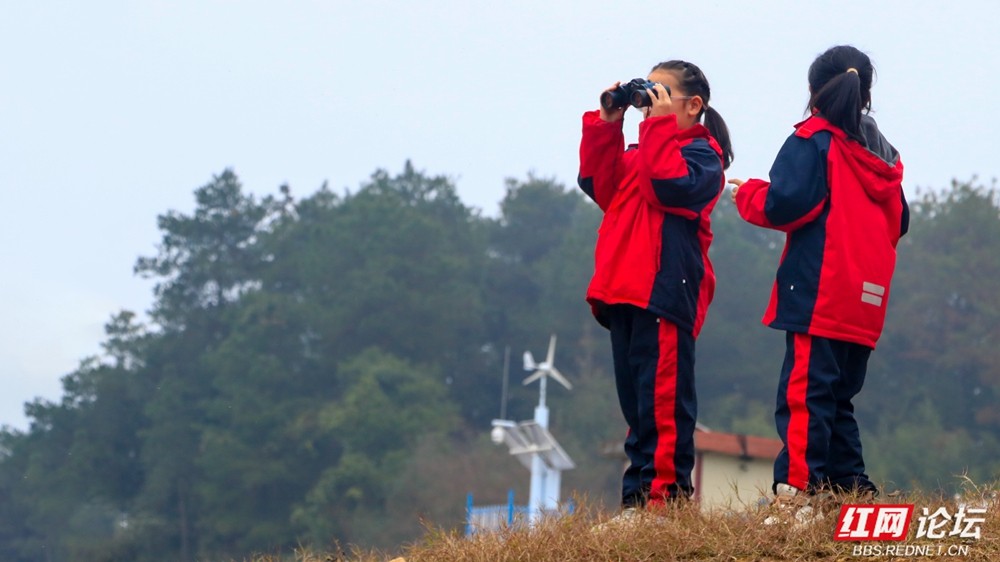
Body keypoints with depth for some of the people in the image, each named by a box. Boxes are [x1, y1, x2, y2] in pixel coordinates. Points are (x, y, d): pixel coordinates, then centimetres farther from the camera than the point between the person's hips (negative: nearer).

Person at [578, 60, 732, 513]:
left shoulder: (702, 152, 0)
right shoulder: (645, 149, 24)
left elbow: (670, 186, -19)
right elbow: (599, 186, 11)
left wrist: (659, 126, -12)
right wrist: (606, 125, 5)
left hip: (666, 288, -9)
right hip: (624, 289, 9)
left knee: (663, 394, -11)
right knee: (636, 399, 9)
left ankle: (668, 490, -12)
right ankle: (639, 495, 12)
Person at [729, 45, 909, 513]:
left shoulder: (813, 140, -4)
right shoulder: (885, 155, 17)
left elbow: (784, 205, -13)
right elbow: (898, 222, 22)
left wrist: (747, 194, 5)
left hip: (817, 294, -7)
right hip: (866, 303, 7)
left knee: (803, 393, -12)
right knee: (839, 398, 16)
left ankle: (798, 488, -21)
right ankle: (851, 486, 12)